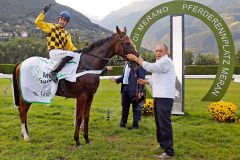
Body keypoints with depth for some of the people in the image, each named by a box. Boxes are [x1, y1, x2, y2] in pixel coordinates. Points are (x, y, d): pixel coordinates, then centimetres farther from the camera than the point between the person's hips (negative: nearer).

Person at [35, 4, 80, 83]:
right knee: (71, 54, -32)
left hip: (62, 52, 7)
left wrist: (76, 50, -5)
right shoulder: (51, 27, 7)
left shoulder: (66, 33, 21)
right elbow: (38, 22, -1)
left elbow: (70, 46, 14)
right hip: (54, 52, -7)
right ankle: (53, 72, -34)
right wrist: (44, 11, -6)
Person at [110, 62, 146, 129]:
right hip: (125, 87, 8)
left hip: (134, 89, -8)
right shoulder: (127, 64, 14)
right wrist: (116, 80, 13)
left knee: (136, 107, 4)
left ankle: (135, 124, 15)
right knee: (124, 106, 17)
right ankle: (123, 122, 30)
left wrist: (140, 90, -20)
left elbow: (142, 78, -16)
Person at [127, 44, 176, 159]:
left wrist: (136, 59, -17)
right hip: (157, 97, 10)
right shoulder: (159, 63, 21)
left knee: (165, 124, -9)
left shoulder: (166, 61, -11)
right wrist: (145, 82, 11)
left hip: (165, 98, -10)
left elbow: (151, 67, -23)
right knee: (159, 123, 19)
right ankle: (162, 144, 33)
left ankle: (169, 152, -4)